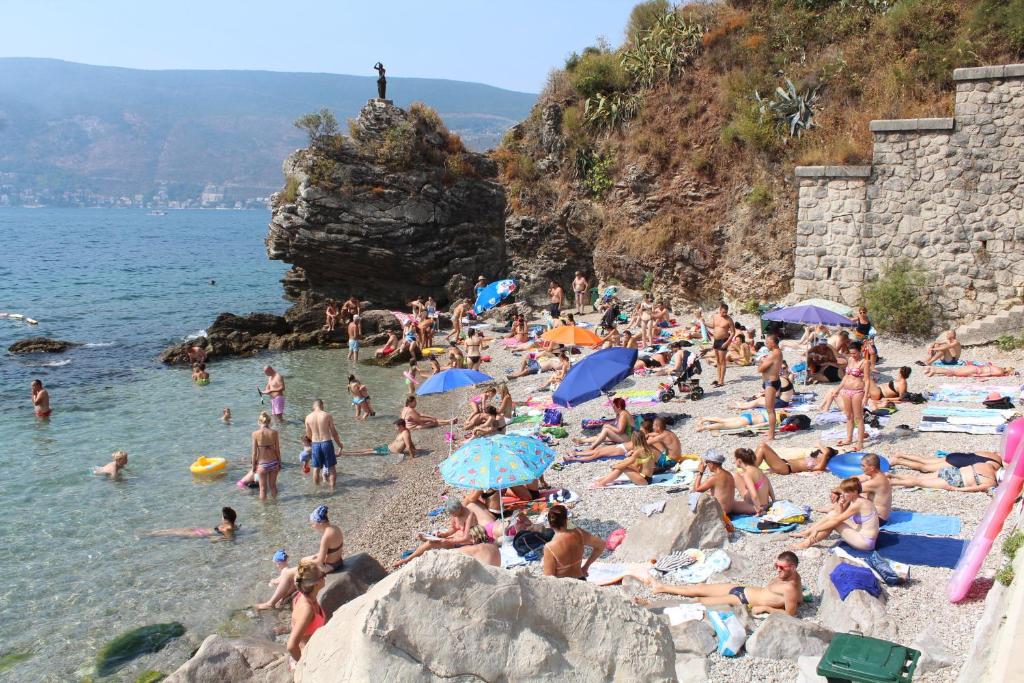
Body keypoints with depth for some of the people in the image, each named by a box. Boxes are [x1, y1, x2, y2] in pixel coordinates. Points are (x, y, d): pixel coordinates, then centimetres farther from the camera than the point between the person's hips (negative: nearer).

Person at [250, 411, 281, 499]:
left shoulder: (255, 434, -12)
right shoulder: (274, 433, -7)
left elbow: (254, 453, -8)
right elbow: (277, 450, -2)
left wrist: (253, 467, 3)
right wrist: (279, 464, 11)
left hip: (262, 464, -2)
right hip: (274, 463, 2)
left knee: (263, 488, 12)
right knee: (273, 486, 20)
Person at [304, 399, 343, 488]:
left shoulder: (308, 417, 0)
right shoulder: (327, 415, -7)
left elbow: (308, 435, 8)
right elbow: (334, 432, -2)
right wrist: (339, 444, 13)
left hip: (315, 444, 2)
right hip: (327, 443, -2)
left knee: (316, 468, 15)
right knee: (332, 467, 11)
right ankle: (332, 488, 13)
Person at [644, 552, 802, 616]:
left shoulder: (790, 588, -25)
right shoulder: (787, 576, 2)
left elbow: (790, 614, -28)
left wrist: (765, 608, -26)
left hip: (742, 602, -10)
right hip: (741, 589, 10)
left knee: (698, 601, -4)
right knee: (700, 588, 17)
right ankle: (660, 587, 35)